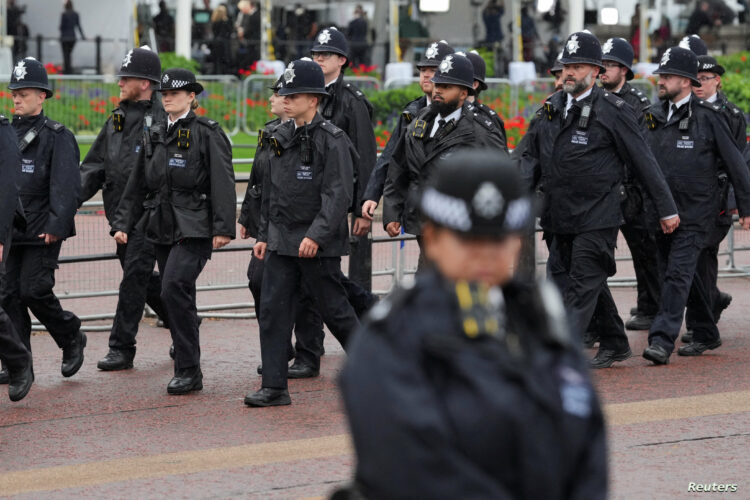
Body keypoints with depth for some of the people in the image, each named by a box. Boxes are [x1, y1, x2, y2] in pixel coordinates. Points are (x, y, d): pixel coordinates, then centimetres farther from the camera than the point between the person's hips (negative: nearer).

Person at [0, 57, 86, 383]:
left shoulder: (57, 136, -5)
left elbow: (67, 186, -12)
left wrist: (56, 226, -19)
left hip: (42, 232, -6)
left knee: (33, 291, -9)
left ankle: (71, 338, 15)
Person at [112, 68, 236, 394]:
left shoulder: (207, 133, -5)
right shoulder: (155, 135, 15)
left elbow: (222, 183, -10)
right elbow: (137, 184, 18)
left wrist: (223, 228, -16)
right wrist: (123, 224, 13)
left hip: (194, 228, -7)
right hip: (161, 227, 7)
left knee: (175, 287, -19)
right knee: (177, 296, 10)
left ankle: (188, 371, -14)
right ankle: (187, 370, 18)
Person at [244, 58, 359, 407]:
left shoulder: (332, 140, -11)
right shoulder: (281, 137, 11)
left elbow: (339, 194, -17)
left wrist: (316, 235, -24)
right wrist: (263, 234, 15)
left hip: (318, 244, -7)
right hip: (281, 241, 7)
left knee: (334, 309, 4)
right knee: (272, 310, 1)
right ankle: (274, 387, 3)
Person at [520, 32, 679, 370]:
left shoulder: (613, 111, -7)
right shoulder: (550, 108, 10)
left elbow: (643, 163, -3)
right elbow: (532, 156, 18)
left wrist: (666, 209, 0)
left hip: (596, 218, -7)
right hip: (558, 218, 7)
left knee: (582, 288, -9)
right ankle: (615, 345, 29)